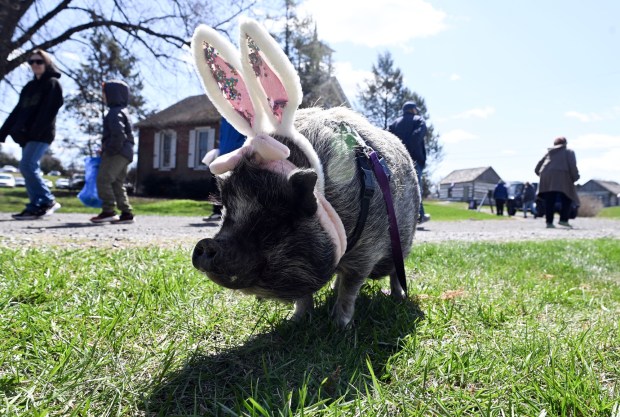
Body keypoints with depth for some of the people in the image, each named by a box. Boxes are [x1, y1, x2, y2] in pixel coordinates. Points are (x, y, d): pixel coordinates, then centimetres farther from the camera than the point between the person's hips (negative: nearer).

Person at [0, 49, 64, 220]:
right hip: (27, 135, 8)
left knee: (27, 166, -15)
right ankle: (36, 206, 5)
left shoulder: (53, 84, 0)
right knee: (31, 169, 3)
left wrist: (35, 132, -22)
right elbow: (18, 110, 21)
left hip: (41, 134, -8)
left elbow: (48, 111, -13)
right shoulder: (30, 86, 23)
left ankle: (48, 201, -7)